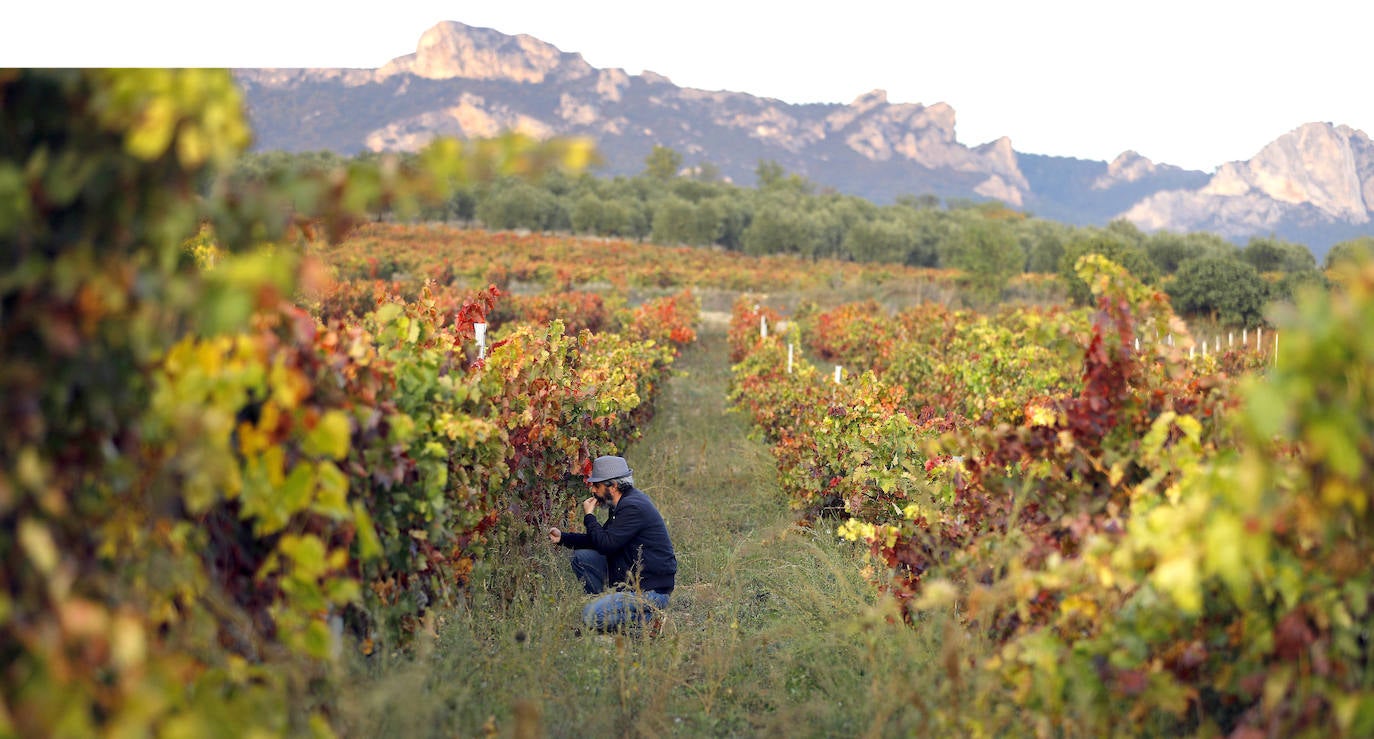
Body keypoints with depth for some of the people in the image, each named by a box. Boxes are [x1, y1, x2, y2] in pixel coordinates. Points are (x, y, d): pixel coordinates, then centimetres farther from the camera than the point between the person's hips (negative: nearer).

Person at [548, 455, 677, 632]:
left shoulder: (633, 507, -20)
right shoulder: (624, 503, 12)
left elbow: (606, 544, -21)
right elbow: (603, 540, 18)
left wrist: (589, 516, -7)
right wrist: (563, 537, 12)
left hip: (651, 590, -10)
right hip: (628, 580, 10)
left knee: (592, 616, -21)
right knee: (581, 558, 8)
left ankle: (646, 618, -6)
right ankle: (607, 606, 8)